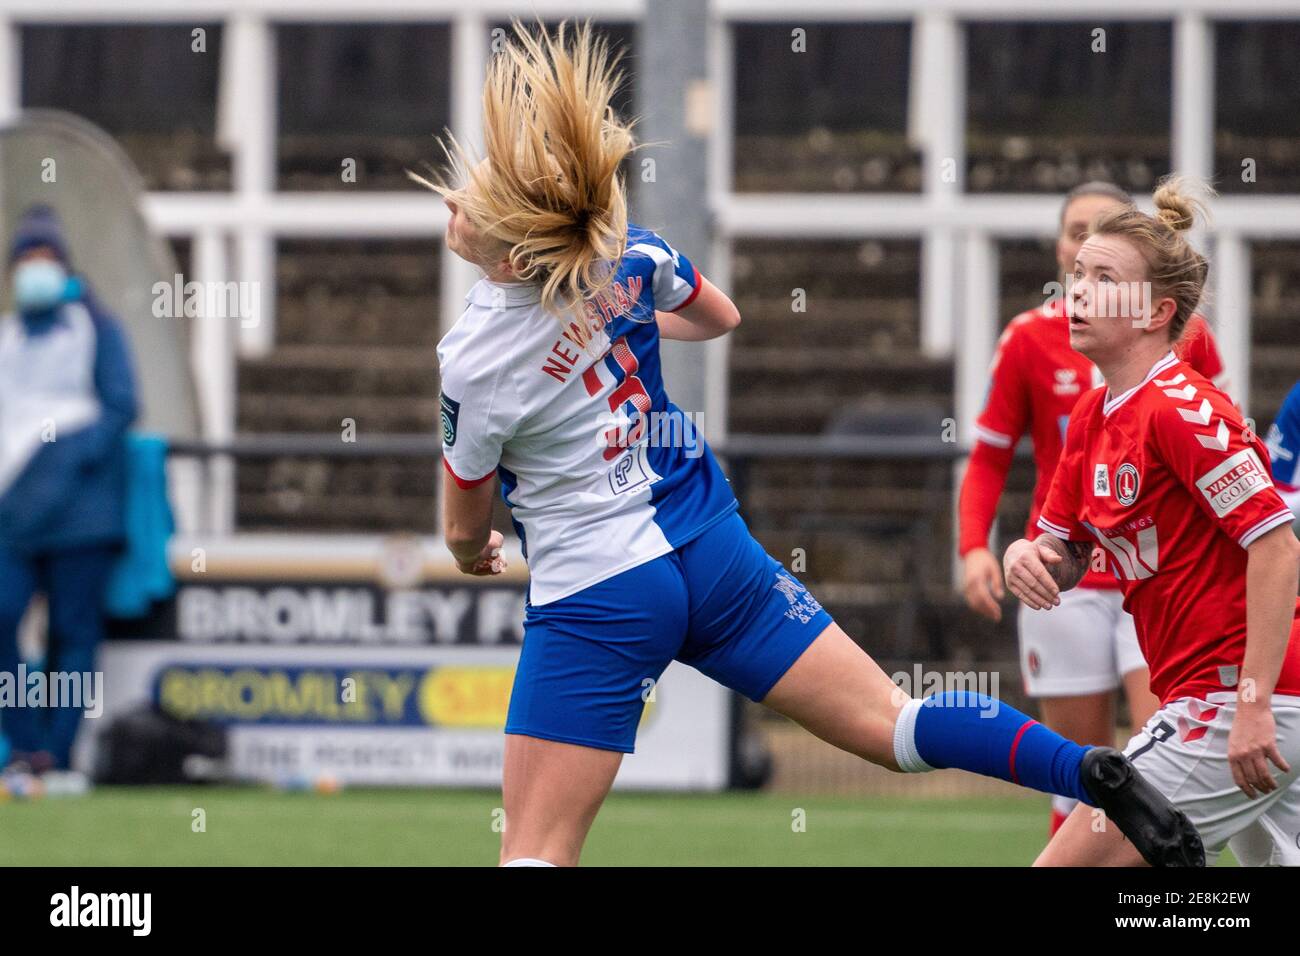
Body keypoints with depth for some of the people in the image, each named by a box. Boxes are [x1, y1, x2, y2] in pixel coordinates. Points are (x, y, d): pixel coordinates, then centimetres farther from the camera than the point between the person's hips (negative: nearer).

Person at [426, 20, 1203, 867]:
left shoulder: (478, 365, -20)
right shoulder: (628, 252, -4)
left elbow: (465, 527, -1)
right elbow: (719, 316, 20)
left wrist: (473, 554, 23)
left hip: (594, 594, -6)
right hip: (713, 549, 6)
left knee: (536, 852, -3)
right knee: (888, 723, 8)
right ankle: (1093, 772, -8)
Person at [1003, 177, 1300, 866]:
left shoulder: (1180, 409, -16)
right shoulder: (1093, 417, 12)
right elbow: (1063, 553, 19)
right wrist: (1030, 557, -6)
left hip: (1238, 706, -10)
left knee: (1066, 863, -10)